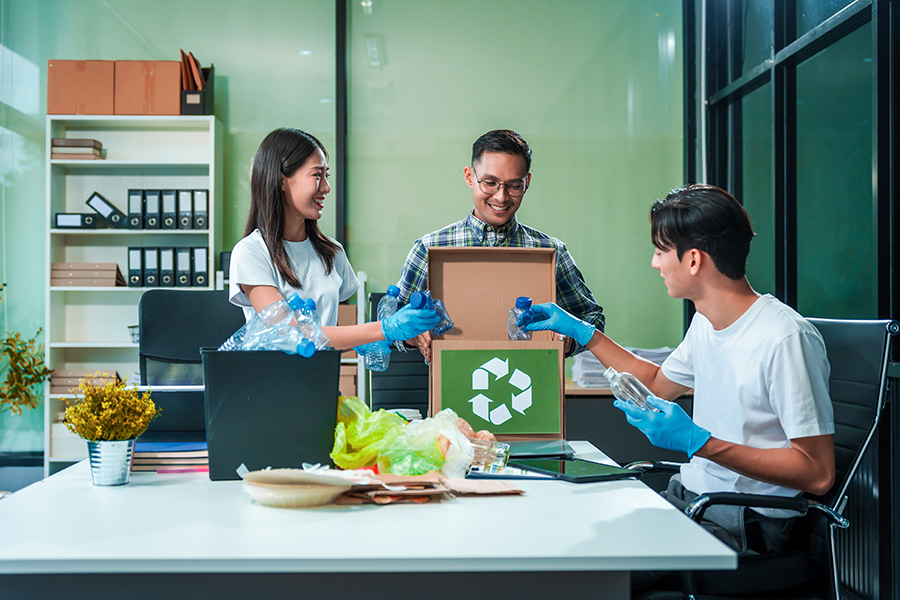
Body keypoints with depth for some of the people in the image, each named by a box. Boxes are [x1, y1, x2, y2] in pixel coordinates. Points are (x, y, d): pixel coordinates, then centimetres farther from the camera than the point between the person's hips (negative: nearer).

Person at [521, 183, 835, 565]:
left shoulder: (785, 338, -21)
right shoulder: (705, 323, 7)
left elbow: (819, 474, -21)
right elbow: (659, 384, 27)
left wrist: (697, 442, -26)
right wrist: (582, 332, 25)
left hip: (744, 525, -8)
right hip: (687, 497, 8)